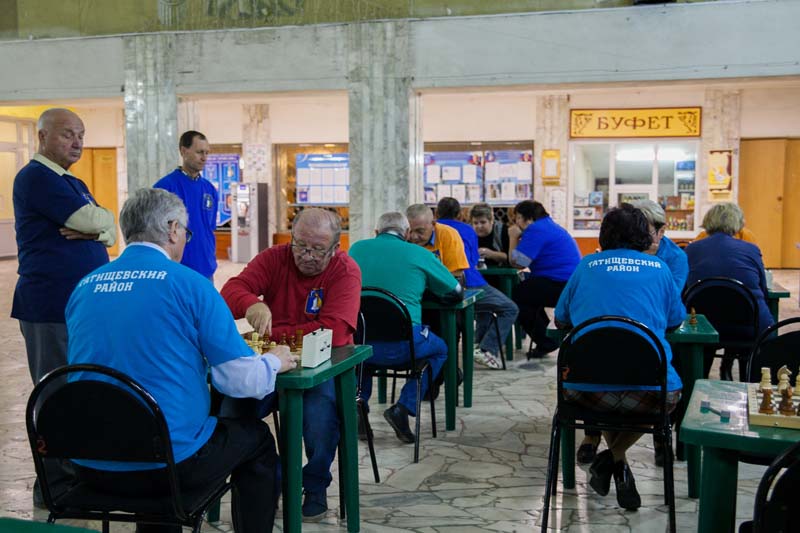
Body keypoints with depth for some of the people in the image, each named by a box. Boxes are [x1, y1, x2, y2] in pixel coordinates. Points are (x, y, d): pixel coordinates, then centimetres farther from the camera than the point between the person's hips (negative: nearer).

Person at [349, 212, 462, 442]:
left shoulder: (357, 248, 11)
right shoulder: (419, 254, 4)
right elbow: (455, 292, 14)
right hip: (400, 346, -3)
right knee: (440, 350, 27)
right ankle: (403, 408, 10)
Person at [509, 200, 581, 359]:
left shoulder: (536, 230, -11)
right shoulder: (549, 225, 23)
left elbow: (517, 262, -13)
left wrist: (513, 238, 0)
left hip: (562, 286, -11)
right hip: (571, 283, 11)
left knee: (516, 294, -5)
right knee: (526, 288, 23)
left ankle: (545, 343, 3)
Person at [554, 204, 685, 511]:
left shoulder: (587, 266, 13)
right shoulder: (658, 268, 11)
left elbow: (560, 320, 23)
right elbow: (675, 321, 25)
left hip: (585, 390, 2)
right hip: (649, 391, -2)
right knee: (670, 392, 32)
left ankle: (615, 463, 25)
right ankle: (614, 459, 15)